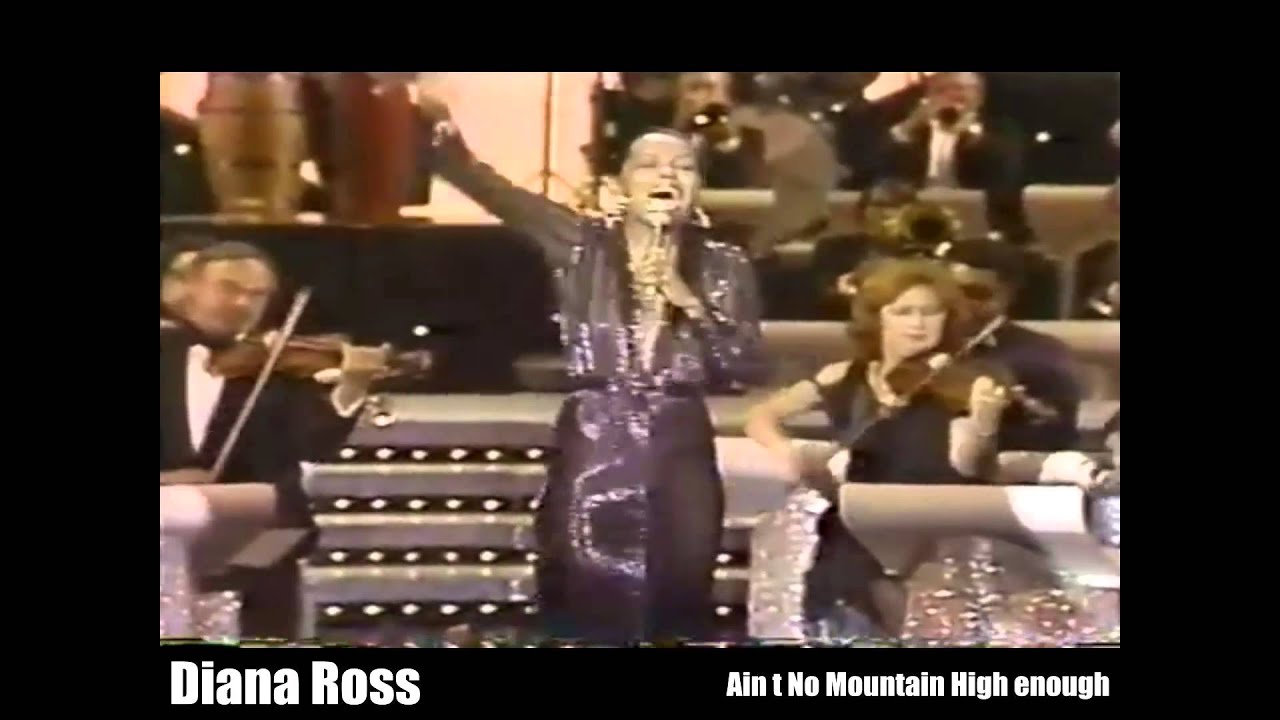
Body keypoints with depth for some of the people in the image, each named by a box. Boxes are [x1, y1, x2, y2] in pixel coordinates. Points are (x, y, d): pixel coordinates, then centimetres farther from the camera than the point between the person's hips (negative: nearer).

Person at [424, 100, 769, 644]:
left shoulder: (723, 265, 4)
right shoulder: (583, 243, 2)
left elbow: (750, 369, -3)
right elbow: (492, 189, -10)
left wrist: (690, 302, -13)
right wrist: (443, 129, -26)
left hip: (680, 453, 1)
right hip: (591, 450, -1)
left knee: (674, 616, 6)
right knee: (580, 617, 5)